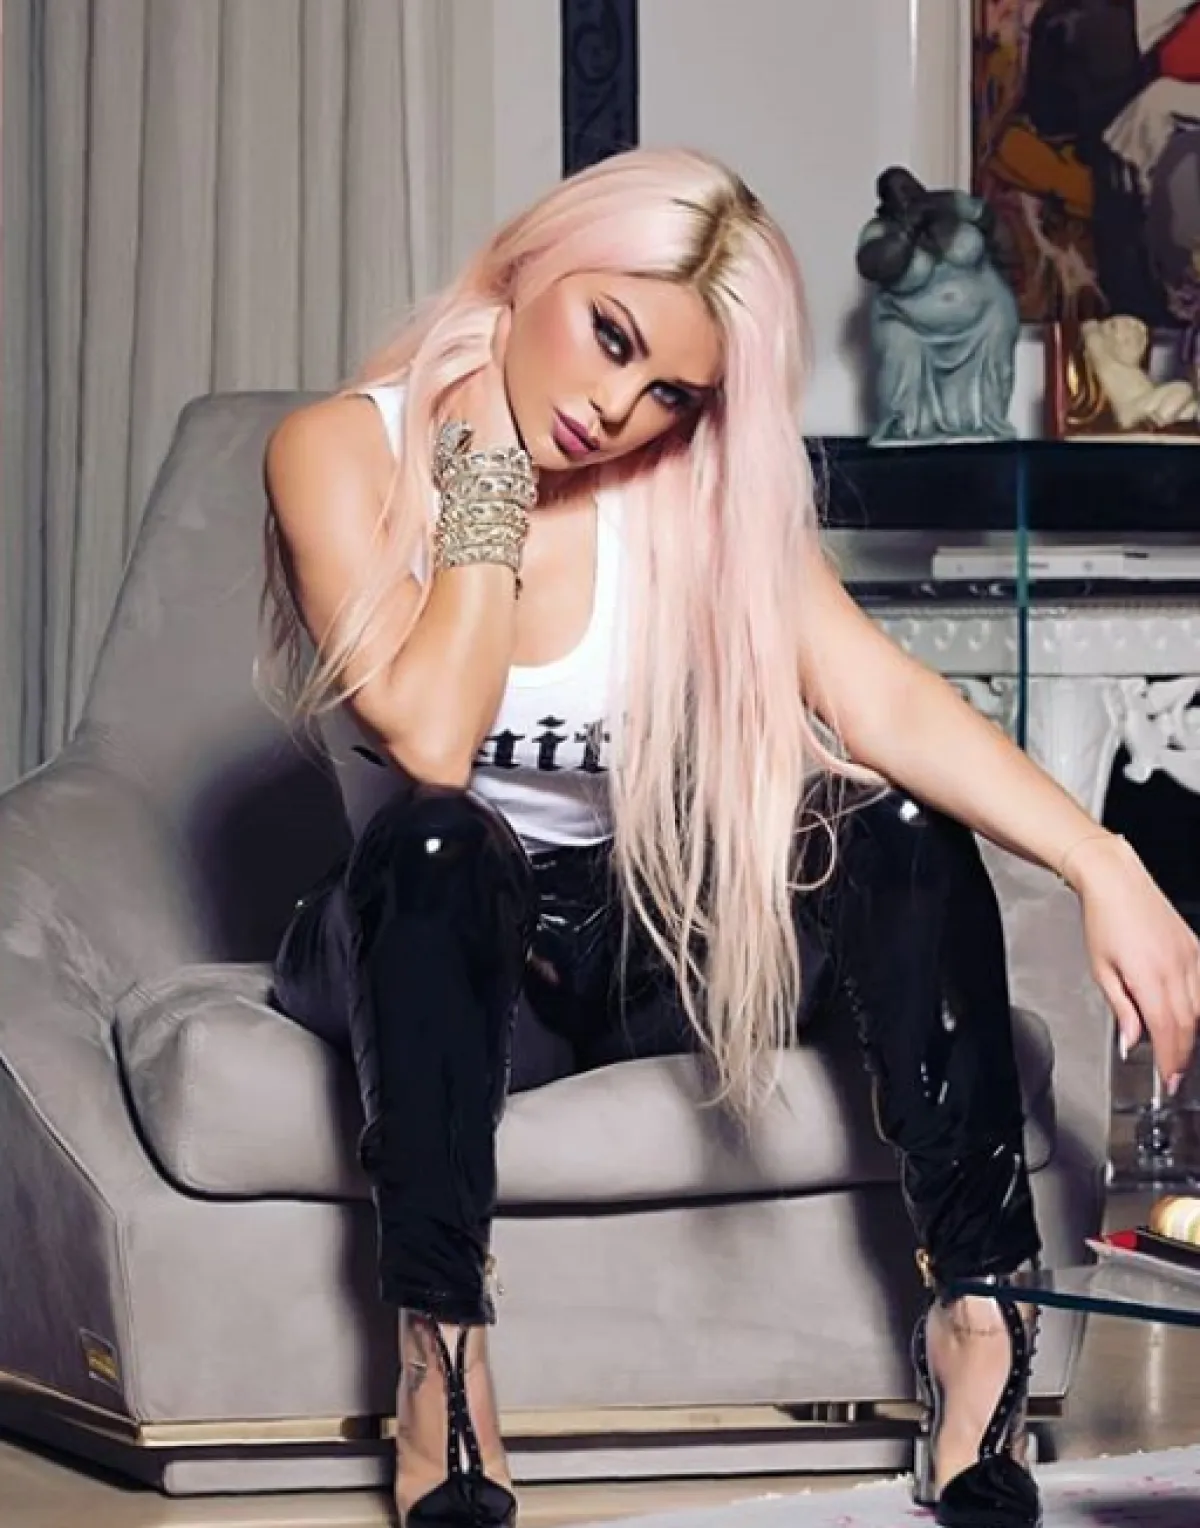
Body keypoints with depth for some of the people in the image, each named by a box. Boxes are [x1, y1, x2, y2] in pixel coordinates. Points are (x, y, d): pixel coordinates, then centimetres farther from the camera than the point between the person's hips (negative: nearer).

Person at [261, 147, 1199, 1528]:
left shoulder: (699, 490, -5)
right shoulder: (343, 454, -12)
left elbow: (886, 702, -19)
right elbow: (430, 744, -25)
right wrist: (490, 481, -20)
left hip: (642, 946, 3)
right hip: (435, 944, -3)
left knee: (905, 830, -22)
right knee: (434, 841, -37)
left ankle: (979, 1333, -25)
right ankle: (441, 1365, -36)